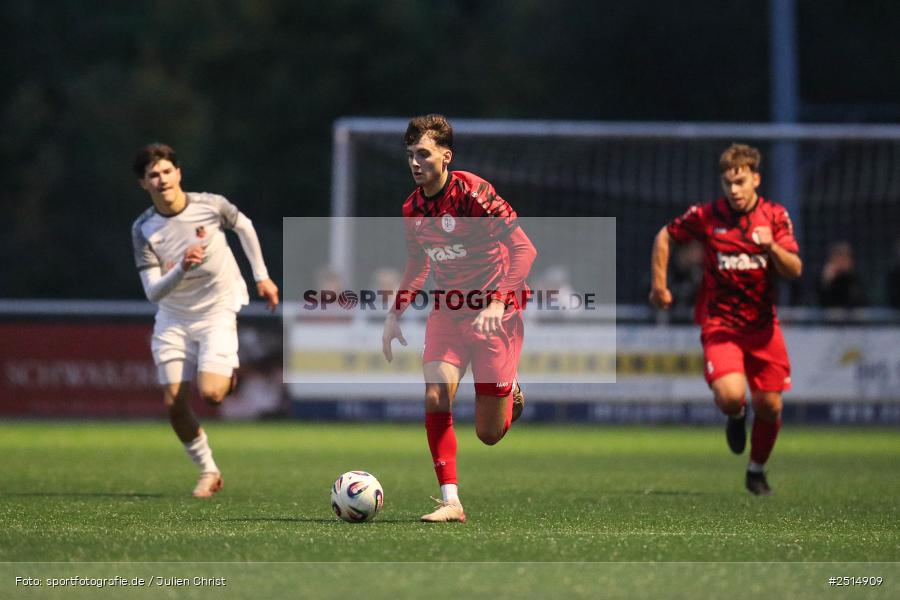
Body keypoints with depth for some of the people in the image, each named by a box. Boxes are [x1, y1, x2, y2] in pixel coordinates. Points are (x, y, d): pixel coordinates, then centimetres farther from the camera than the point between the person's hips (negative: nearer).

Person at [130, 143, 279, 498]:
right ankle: (208, 472, 15)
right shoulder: (144, 229, -13)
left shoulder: (211, 206, -14)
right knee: (174, 404, -5)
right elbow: (153, 292, -17)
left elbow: (244, 227, 10)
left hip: (217, 311, -2)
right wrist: (181, 269, -35)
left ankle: (228, 373, 19)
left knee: (210, 394, -20)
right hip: (173, 319, 2)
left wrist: (262, 276, 13)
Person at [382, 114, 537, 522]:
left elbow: (524, 249, -20)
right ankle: (450, 501, -12)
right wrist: (395, 313, 10)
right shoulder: (413, 209, 3)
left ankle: (510, 394, 35)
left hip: (495, 314, -5)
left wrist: (497, 302, -30)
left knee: (488, 433, -2)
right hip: (447, 311, 5)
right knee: (436, 395, -19)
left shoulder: (472, 192, -18)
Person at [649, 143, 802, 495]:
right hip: (720, 323, -2)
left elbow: (794, 271, -8)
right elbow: (664, 237, 9)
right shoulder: (705, 216, -7)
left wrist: (772, 247, -26)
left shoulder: (775, 216, -3)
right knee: (730, 396, -24)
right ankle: (736, 416, 16)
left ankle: (757, 471, 28)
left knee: (769, 407, 2)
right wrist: (659, 285, 6)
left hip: (763, 324, 2)